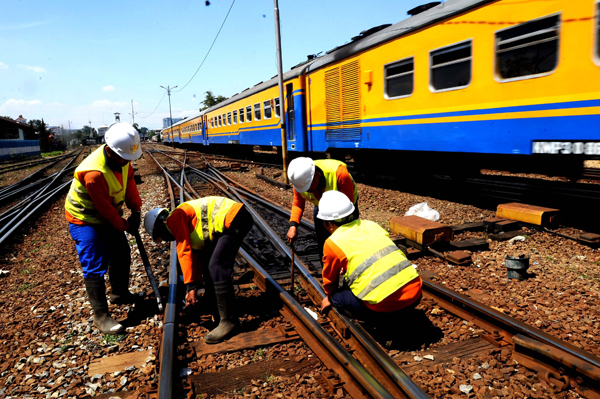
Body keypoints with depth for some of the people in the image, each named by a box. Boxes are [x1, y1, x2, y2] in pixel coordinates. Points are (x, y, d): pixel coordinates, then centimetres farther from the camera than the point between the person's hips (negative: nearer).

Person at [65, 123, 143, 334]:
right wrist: (124, 225, -15)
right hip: (85, 220, -8)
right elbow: (105, 207, -28)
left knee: (121, 254, 17)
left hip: (108, 216, 8)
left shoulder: (122, 158, -12)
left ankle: (120, 293, 38)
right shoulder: (93, 173, -36)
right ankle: (101, 316, 3)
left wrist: (136, 210, -11)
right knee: (95, 267, -7)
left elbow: (129, 182, -2)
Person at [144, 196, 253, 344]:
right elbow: (196, 256, 23)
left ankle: (228, 320, -8)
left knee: (216, 267, -14)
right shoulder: (186, 227, 23)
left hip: (236, 219, -11)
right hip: (228, 221, 11)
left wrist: (190, 286, -6)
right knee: (206, 257, 23)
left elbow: (184, 252, -9)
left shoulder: (175, 218, -5)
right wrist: (194, 284, 21)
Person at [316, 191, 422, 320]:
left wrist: (330, 298, 37)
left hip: (385, 304, -5)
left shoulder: (333, 244, 1)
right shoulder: (371, 225, 16)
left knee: (335, 296, 14)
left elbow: (330, 281, 16)